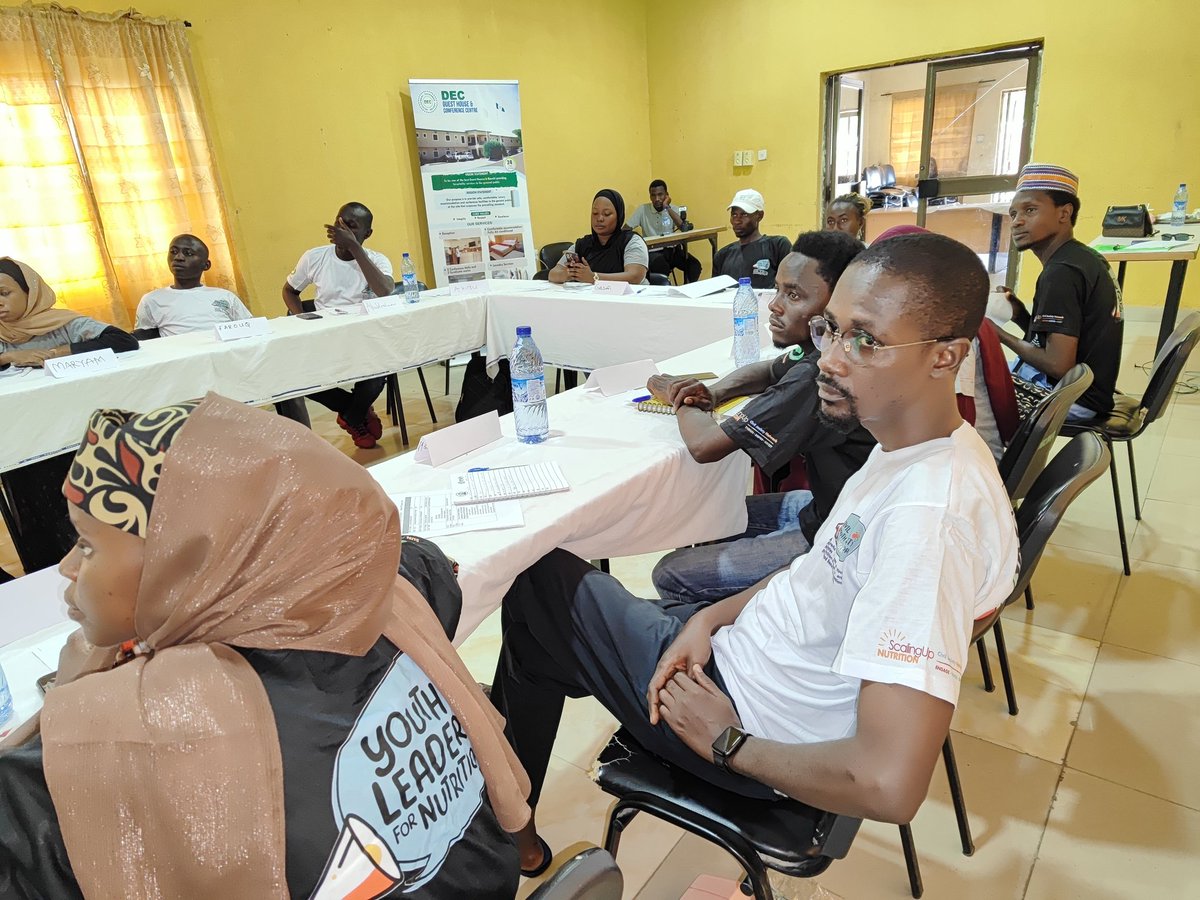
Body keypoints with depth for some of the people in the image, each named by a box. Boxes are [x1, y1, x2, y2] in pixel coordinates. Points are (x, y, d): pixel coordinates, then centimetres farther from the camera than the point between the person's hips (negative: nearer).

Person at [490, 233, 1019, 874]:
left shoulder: (929, 515, -34)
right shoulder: (913, 446, -4)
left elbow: (889, 784, -38)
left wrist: (728, 743, -22)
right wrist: (712, 616, -3)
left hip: (748, 717, -8)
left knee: (539, 578, 6)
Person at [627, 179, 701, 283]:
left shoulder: (673, 209, 4)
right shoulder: (642, 210, -1)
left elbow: (685, 228, -14)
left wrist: (667, 208, -14)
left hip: (672, 249, 3)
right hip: (653, 252, -3)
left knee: (694, 265, -23)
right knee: (663, 268, -36)